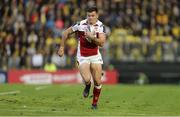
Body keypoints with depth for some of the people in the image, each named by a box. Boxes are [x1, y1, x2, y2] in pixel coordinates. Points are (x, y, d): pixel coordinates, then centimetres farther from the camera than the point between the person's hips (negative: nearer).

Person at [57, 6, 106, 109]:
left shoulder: (100, 26, -8)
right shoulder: (80, 24, -11)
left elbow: (102, 43, -17)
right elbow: (66, 33, 3)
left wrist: (92, 37, -32)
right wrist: (62, 47, 4)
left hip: (95, 56, 2)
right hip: (83, 57, -1)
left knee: (98, 82, -5)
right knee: (87, 79, -20)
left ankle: (95, 103, 19)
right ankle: (87, 86, 19)